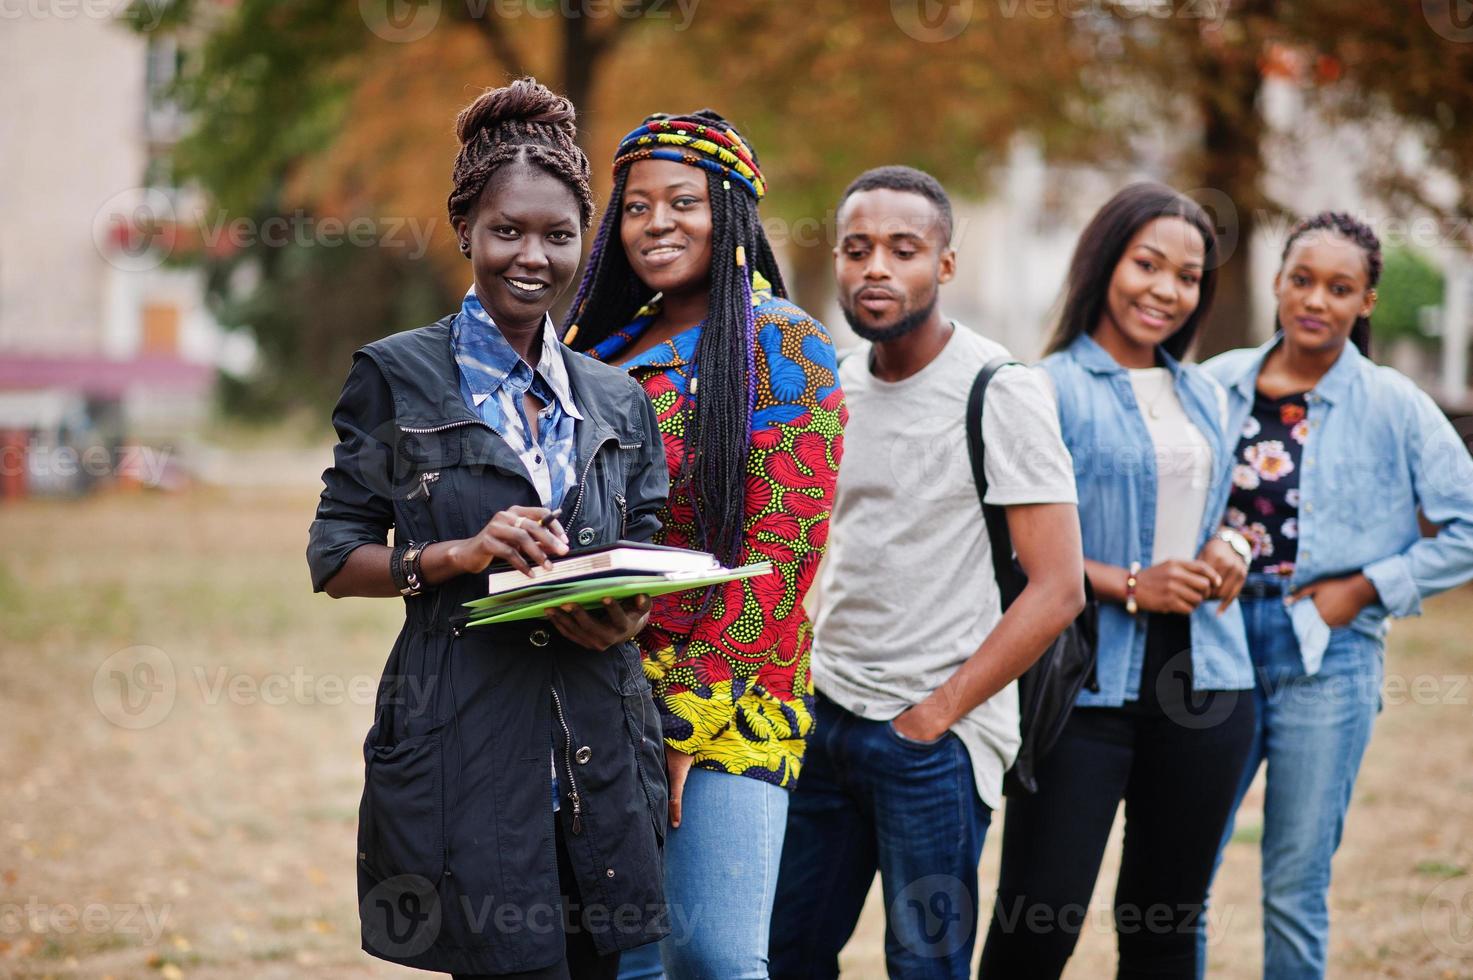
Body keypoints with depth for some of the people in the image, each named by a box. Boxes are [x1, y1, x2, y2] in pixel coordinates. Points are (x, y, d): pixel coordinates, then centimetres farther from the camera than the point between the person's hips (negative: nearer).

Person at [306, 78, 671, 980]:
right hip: (460, 745, -4)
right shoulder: (399, 376, 3)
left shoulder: (618, 400, 15)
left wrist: (628, 614, -5)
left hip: (599, 745, 4)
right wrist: (458, 554, -16)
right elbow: (335, 559, 1)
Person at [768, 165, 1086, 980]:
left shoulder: (998, 394, -11)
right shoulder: (833, 384, 9)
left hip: (934, 738, -6)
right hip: (824, 717, 6)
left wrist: (932, 716, -14)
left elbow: (1057, 588, -14)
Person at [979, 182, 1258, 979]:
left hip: (1204, 680, 6)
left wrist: (1227, 551, 3)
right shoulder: (1049, 389, -4)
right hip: (1087, 683, -6)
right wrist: (1128, 586, -17)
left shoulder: (1206, 396, 15)